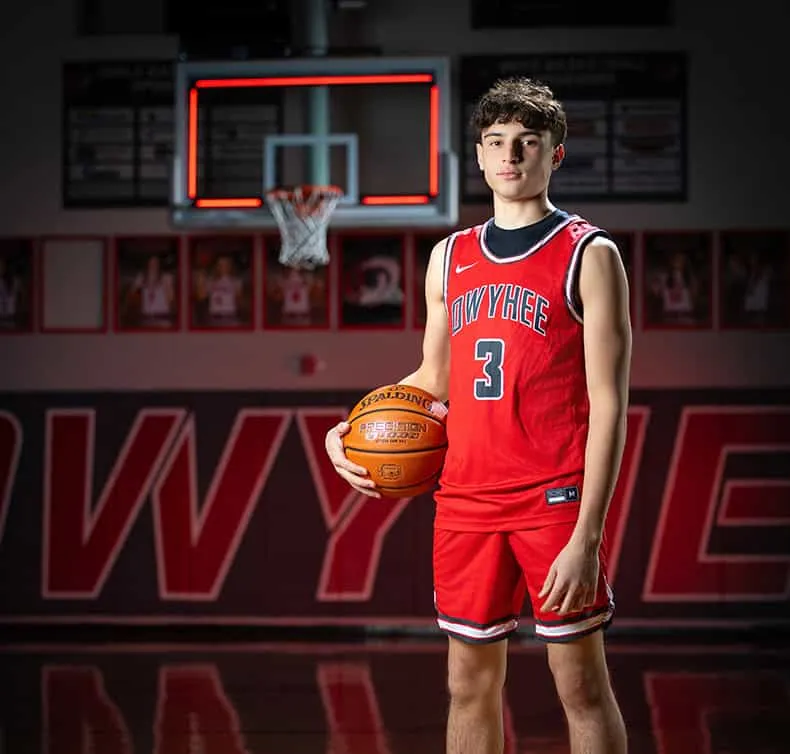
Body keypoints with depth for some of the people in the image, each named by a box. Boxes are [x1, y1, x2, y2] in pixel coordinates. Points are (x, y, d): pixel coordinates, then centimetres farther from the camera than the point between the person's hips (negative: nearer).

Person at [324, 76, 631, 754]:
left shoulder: (588, 255, -4)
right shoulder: (450, 258, 13)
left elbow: (608, 405, -9)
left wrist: (586, 536, -17)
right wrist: (349, 430, 6)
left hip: (555, 500, -5)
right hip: (465, 501, 5)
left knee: (582, 684, 1)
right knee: (470, 684, 9)